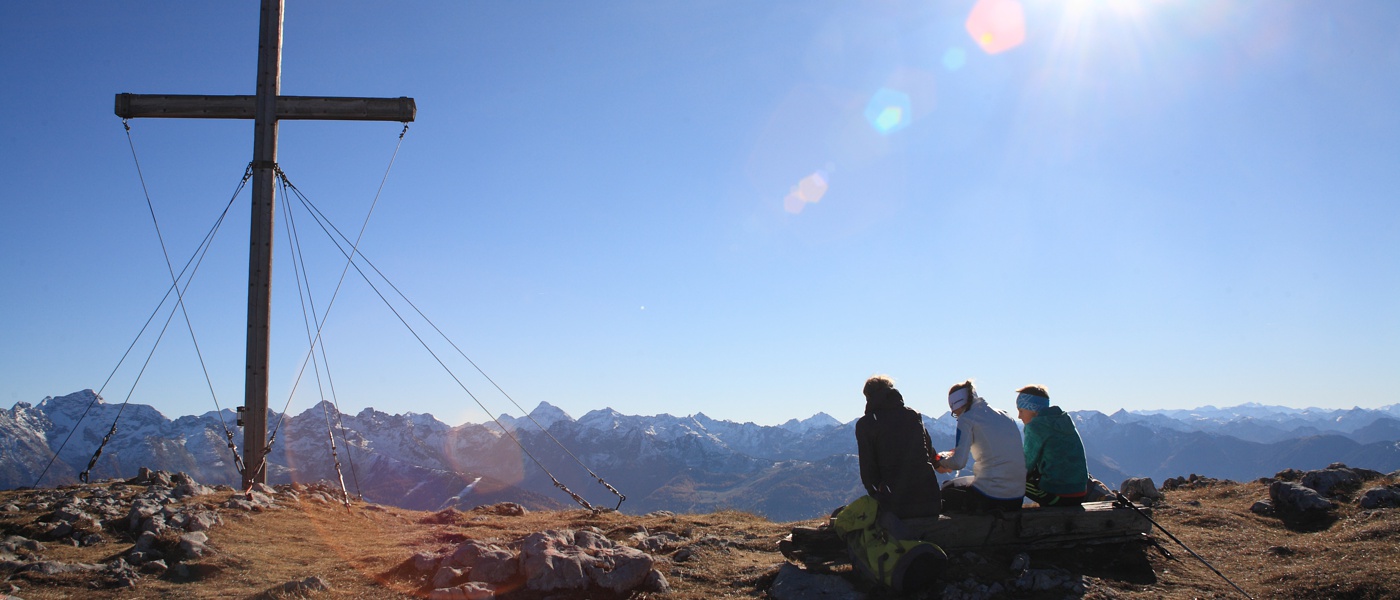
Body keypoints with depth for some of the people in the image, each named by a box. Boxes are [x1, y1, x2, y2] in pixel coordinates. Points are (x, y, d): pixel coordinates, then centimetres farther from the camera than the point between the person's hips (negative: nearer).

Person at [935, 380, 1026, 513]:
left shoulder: (967, 419, -5)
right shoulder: (1006, 417, 13)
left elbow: (958, 462, -13)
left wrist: (940, 461, 7)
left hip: (989, 499, -7)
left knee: (946, 491, 22)